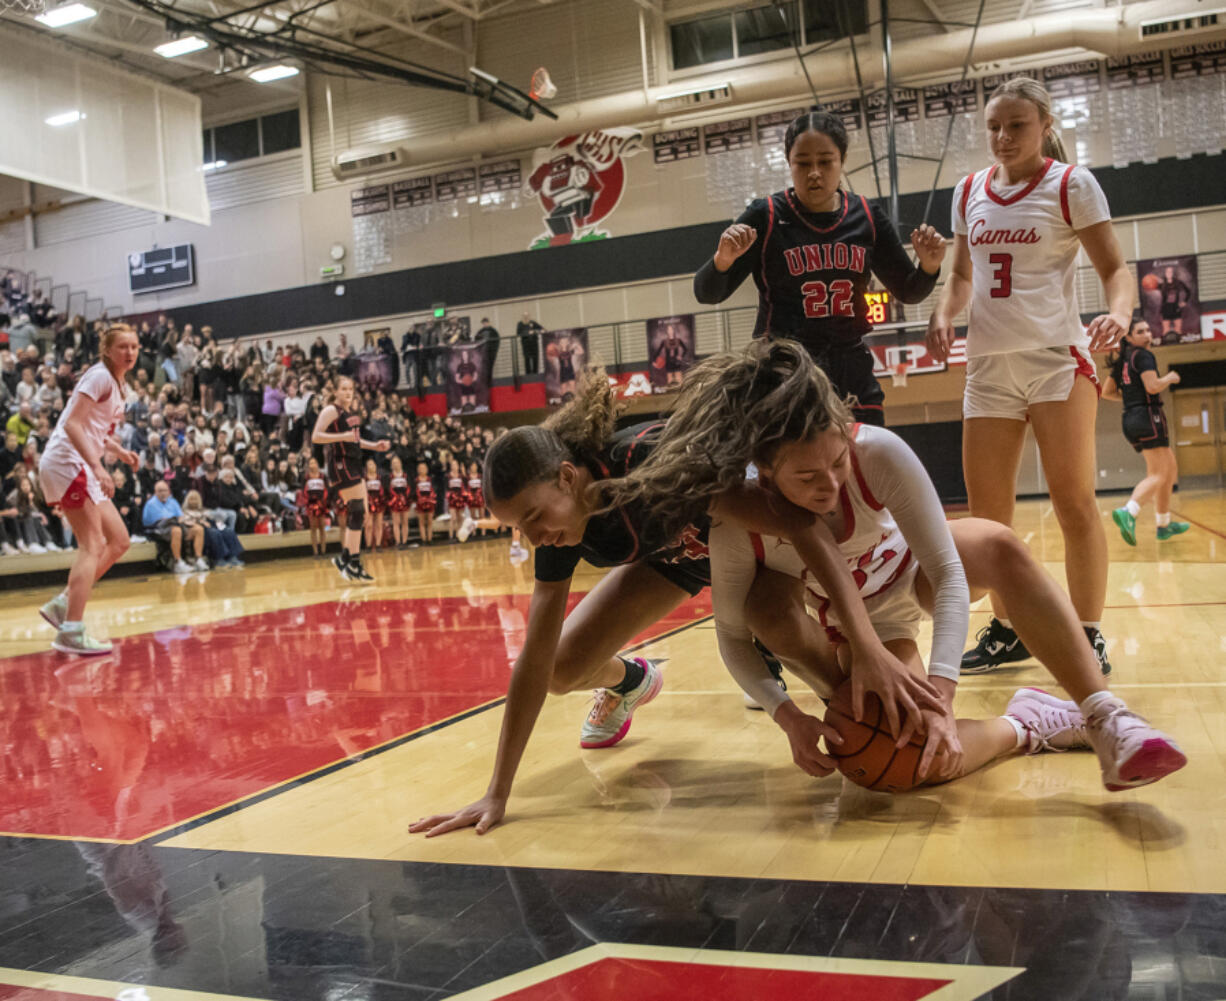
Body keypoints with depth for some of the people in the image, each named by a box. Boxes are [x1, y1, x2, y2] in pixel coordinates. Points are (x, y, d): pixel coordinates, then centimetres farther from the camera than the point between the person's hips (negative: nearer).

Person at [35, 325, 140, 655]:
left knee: (119, 541, 10)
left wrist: (120, 452, 11)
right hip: (66, 463, -10)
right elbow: (72, 424, -20)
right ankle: (72, 632, -15)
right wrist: (97, 466, -28)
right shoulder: (99, 375, -10)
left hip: (83, 468, 10)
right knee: (92, 546, -13)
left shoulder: (118, 383, 18)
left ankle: (62, 603, 12)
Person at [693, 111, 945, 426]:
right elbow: (707, 293, -5)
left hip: (851, 372, 4)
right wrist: (722, 260, -26)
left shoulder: (867, 218, 7)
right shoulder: (766, 217, -3)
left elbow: (908, 291, 16)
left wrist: (928, 266, -7)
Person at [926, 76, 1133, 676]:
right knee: (986, 511, 4)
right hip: (988, 364, 5)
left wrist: (1118, 314, -25)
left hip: (1056, 356, -4)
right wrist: (943, 317, 1)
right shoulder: (969, 193, 12)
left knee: (1074, 504, -4)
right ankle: (1006, 631, 18)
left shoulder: (1071, 185, -1)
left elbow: (1113, 268, -4)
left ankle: (1088, 637, 6)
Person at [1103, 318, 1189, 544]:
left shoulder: (1122, 361, 16)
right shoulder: (1143, 356, -9)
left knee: (1170, 469, 19)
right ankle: (1128, 513, -33)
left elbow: (1107, 392, 20)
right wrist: (1170, 378, -2)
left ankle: (1164, 525, 20)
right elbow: (1153, 386, -20)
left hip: (1131, 419, 9)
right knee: (1158, 475, -12)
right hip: (1147, 417, -9)